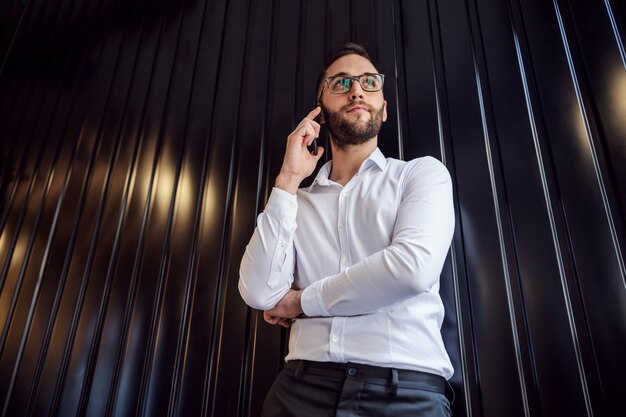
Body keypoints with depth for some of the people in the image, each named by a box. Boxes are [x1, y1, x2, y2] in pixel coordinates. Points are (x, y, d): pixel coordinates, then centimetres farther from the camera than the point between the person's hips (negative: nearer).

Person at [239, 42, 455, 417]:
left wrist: (301, 300, -5)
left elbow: (414, 267, -16)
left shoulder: (422, 173, 2)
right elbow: (260, 293, -4)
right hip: (303, 385, 3)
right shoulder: (298, 202, 10)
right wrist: (289, 180, -4)